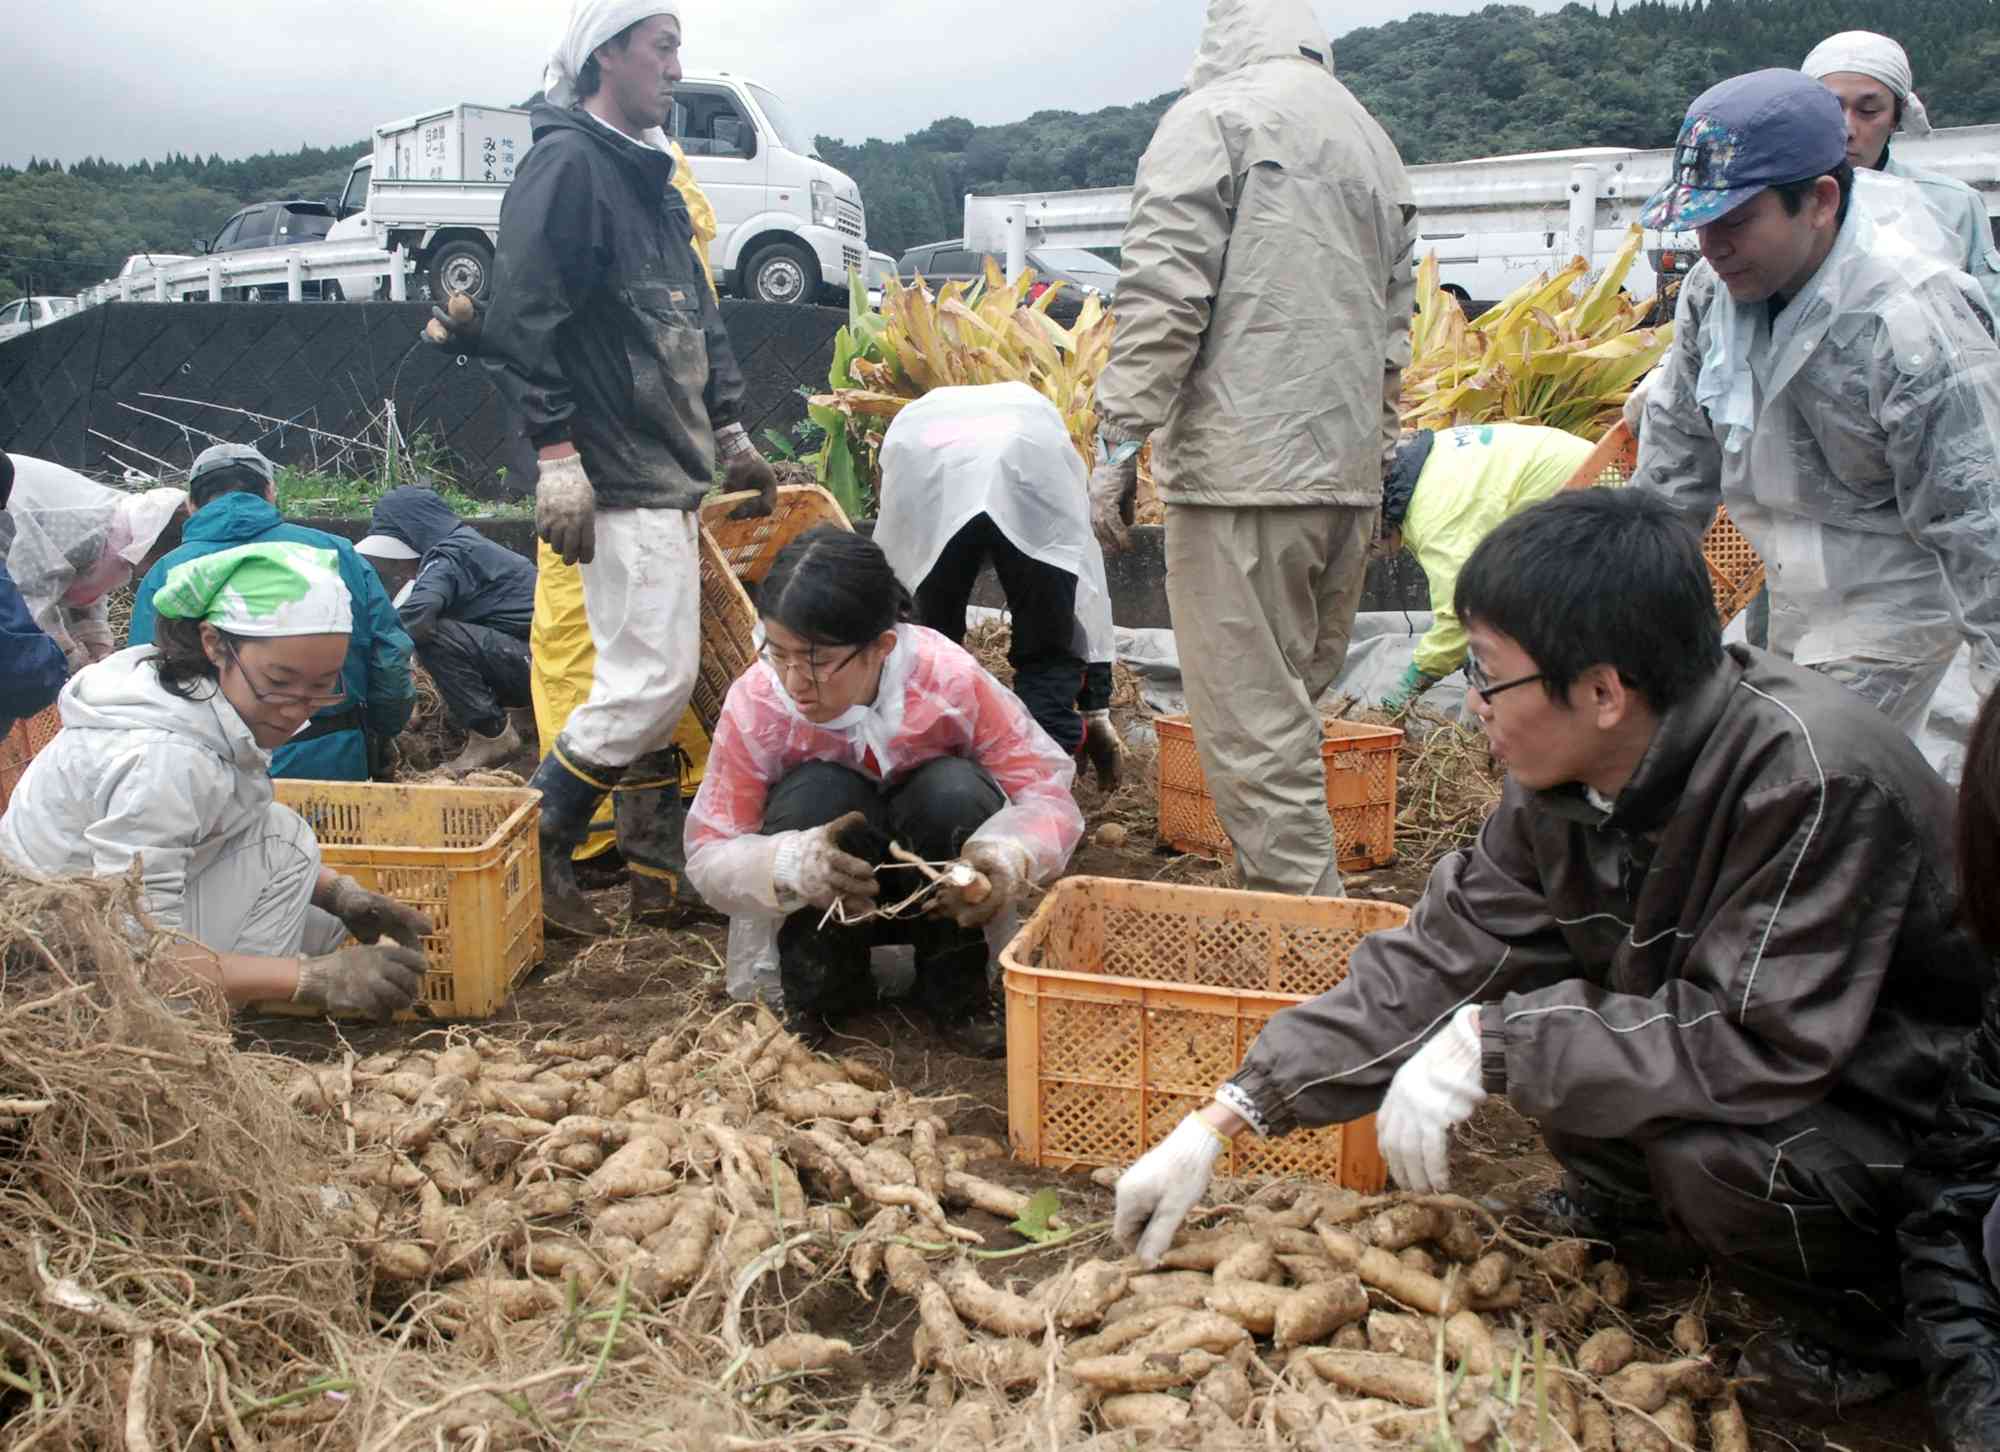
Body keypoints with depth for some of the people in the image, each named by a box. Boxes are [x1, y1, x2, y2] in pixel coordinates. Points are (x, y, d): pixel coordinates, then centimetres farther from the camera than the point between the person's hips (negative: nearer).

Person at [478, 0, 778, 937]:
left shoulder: (651, 175, 20)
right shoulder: (566, 163, -10)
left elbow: (697, 317, 25)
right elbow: (521, 322, -18)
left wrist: (730, 435, 24)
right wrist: (557, 454, -22)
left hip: (668, 472, 10)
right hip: (619, 481, -10)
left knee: (658, 679, 13)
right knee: (653, 678, -11)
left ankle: (656, 864, 23)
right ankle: (538, 854, 3)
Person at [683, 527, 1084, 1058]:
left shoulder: (951, 679, -26)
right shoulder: (754, 703, -23)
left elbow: (1050, 794, -19)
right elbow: (707, 854, -18)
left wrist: (1006, 858, -42)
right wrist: (790, 866, -41)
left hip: (940, 899, 0)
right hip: (825, 911, 0)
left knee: (956, 790, -29)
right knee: (816, 793, -30)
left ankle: (955, 994, -8)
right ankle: (814, 1000, -7)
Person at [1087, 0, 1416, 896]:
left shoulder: (1212, 117, -1)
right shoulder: (1374, 142, 22)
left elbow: (1162, 298, -11)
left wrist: (1118, 441, -9)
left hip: (1241, 468, -8)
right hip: (1345, 472, 8)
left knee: (1253, 721, -5)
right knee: (1291, 702, 15)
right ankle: (1304, 901, 21)